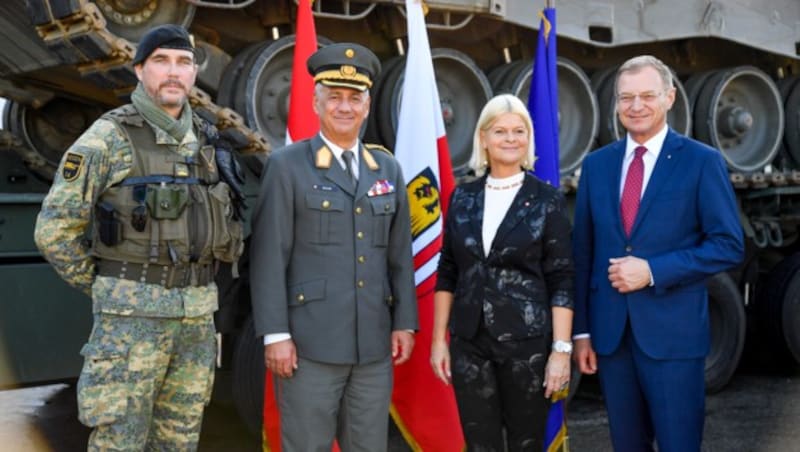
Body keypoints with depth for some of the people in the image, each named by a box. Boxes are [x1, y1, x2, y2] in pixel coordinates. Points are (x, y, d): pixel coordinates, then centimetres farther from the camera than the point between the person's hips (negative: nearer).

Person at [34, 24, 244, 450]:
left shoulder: (204, 142, 11)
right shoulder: (106, 138, -9)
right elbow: (55, 229, -9)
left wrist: (193, 291, 13)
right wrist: (106, 289, -2)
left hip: (195, 316, 6)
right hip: (132, 315, -6)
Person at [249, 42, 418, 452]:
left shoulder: (388, 170, 12)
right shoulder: (286, 166, -2)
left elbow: (400, 256, 13)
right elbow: (268, 257, -6)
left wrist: (404, 322, 7)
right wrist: (275, 334, -11)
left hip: (374, 345, 4)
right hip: (310, 344, -4)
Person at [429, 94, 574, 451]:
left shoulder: (547, 200, -3)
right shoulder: (463, 197, 6)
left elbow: (561, 281, -5)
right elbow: (447, 274, 10)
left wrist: (561, 349, -10)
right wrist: (439, 339, 7)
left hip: (527, 341, -2)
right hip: (468, 342, 3)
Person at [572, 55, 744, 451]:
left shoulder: (702, 161, -3)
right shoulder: (596, 164, 8)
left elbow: (728, 246, -7)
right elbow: (582, 251, 8)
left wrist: (652, 271, -16)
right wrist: (581, 329, 5)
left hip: (672, 331, -4)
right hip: (609, 331, 4)